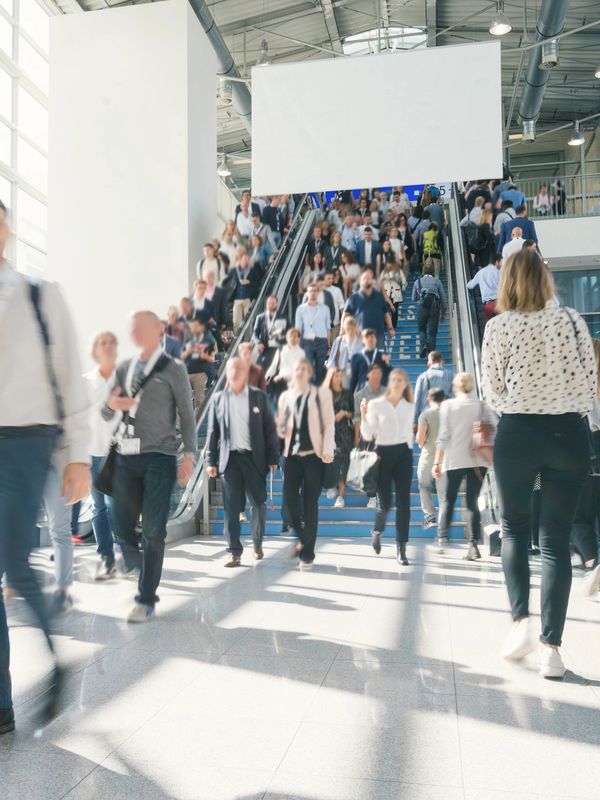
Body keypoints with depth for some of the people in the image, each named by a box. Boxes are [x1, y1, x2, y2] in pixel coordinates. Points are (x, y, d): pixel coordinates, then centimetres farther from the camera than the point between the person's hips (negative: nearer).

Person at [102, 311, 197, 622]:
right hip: (126, 457, 5)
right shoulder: (124, 368, 15)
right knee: (123, 528, 5)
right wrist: (110, 404, -5)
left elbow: (186, 415, 3)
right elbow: (107, 416, 19)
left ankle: (146, 600, 6)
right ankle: (143, 580, 30)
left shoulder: (173, 369, 3)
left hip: (159, 458, -4)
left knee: (153, 531, -4)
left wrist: (189, 454, -7)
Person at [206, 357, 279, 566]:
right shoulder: (218, 398, 7)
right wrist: (211, 461, 2)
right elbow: (213, 431, 7)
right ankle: (234, 552, 5)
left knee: (258, 504, 7)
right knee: (231, 508, 0)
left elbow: (269, 429, 3)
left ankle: (257, 542, 29)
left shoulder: (259, 396, 4)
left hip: (254, 457, 0)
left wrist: (273, 458, -2)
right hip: (229, 458, 0)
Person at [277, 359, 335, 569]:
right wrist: (282, 429, -7)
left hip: (314, 455, -3)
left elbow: (329, 424, 0)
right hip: (292, 454, 3)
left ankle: (307, 553, 8)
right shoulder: (285, 396, 12)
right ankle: (303, 539, 23)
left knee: (310, 504, -2)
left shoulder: (322, 393, 2)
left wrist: (327, 450, -12)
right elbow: (281, 427, 16)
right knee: (289, 499, -4)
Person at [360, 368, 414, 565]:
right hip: (383, 454, -3)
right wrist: (363, 416, -23)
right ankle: (377, 531, 31)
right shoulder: (376, 404, -4)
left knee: (403, 502, -2)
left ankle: (401, 548, 6)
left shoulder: (409, 406, 8)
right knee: (385, 503, -4)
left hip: (404, 454, 3)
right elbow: (368, 436, -9)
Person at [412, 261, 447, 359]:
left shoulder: (417, 281, 13)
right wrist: (443, 312, 16)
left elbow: (414, 299, 17)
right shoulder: (437, 281, 11)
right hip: (435, 306, 0)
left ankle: (423, 345, -10)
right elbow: (443, 298, 9)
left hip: (422, 307, 0)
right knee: (432, 332, 5)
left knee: (422, 329, 16)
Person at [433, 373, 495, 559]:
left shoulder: (448, 405, 0)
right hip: (478, 460, 1)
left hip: (455, 459, -1)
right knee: (472, 501, 5)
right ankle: (473, 544, -2)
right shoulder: (482, 406, 5)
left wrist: (437, 462, 0)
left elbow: (444, 436, -4)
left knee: (448, 499, 14)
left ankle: (442, 535, 2)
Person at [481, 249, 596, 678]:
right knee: (556, 539, 5)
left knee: (514, 528, 16)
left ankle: (521, 619, 0)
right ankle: (552, 646, 4)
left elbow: (493, 393, -2)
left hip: (517, 433, -1)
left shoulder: (499, 326, -3)